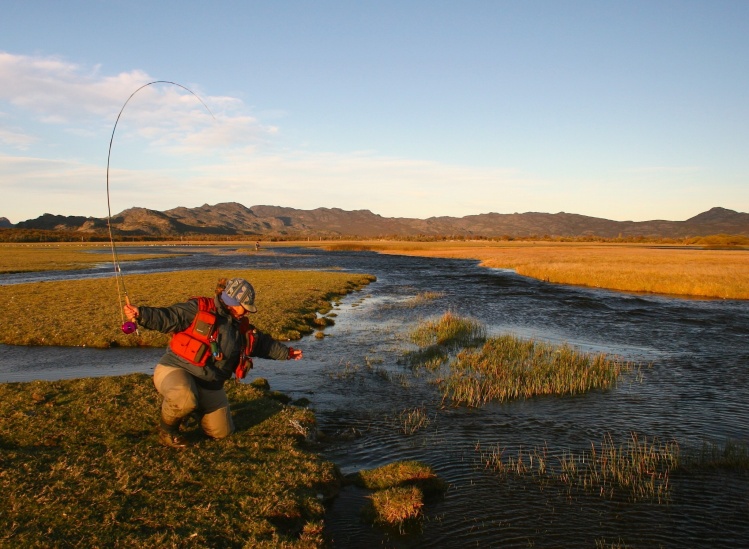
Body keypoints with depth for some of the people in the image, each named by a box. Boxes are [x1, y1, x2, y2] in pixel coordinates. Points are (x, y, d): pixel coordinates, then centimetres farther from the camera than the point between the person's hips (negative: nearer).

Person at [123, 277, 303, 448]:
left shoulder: (242, 327, 9)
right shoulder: (198, 309, -13)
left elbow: (263, 343, 22)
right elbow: (167, 318, -23)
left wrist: (287, 353, 29)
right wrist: (141, 314, -40)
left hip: (209, 386, 7)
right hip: (175, 370, -7)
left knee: (221, 432, 6)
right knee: (186, 399, -41)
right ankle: (167, 429, -7)